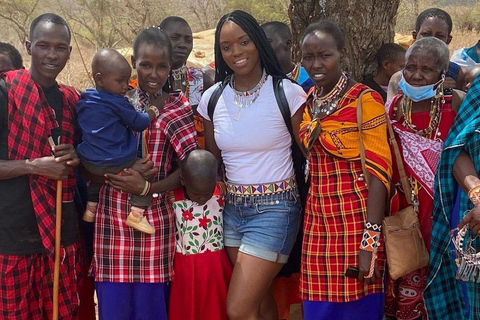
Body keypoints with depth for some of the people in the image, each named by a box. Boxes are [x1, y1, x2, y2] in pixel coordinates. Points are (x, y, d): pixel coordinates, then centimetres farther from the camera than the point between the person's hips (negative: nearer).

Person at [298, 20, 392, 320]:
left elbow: (378, 171, -14)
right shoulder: (308, 100, 10)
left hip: (355, 221, -6)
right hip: (317, 222, 6)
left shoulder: (365, 99, -10)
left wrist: (370, 241, -19)